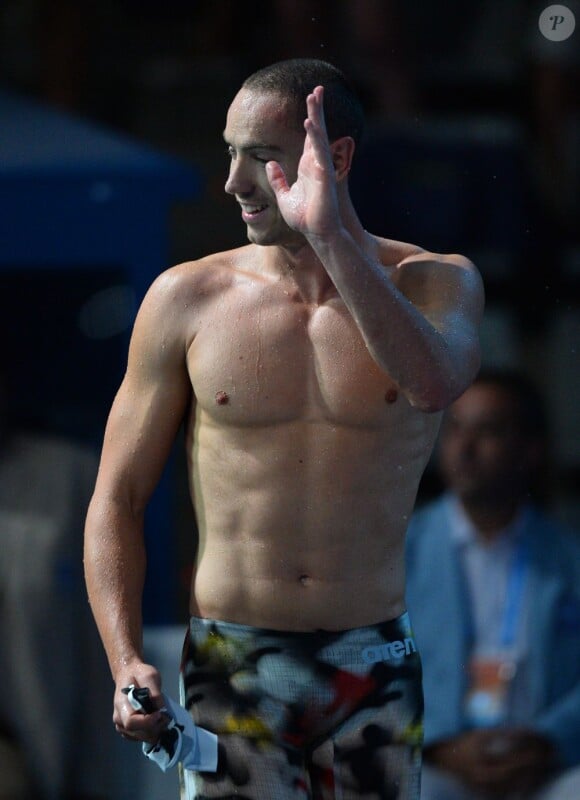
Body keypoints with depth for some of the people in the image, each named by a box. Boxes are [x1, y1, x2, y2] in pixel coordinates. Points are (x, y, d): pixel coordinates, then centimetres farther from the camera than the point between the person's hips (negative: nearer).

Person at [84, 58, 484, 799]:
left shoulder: (434, 284, 1)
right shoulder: (188, 299, 2)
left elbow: (435, 382, -24)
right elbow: (117, 498, 5)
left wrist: (333, 239, -27)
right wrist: (126, 662, -9)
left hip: (375, 675, 1)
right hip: (230, 669, -1)